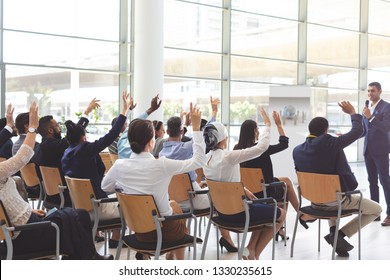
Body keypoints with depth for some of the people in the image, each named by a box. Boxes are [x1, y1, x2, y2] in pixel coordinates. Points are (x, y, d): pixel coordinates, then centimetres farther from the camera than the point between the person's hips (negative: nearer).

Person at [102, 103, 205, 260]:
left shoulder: (119, 166, -13)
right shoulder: (161, 165, -24)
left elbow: (105, 187, 9)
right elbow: (198, 161, -12)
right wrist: (196, 128, -8)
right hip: (164, 231, -4)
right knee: (176, 208, 33)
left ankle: (166, 255, 42)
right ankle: (177, 260, 43)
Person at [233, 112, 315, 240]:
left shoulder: (237, 149, -6)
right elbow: (284, 144, -8)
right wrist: (279, 125, 1)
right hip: (264, 192, -6)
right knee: (286, 181, 24)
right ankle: (301, 215, 37)